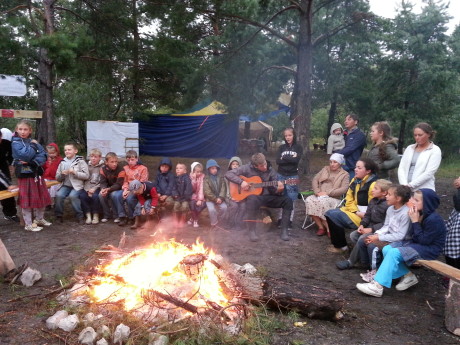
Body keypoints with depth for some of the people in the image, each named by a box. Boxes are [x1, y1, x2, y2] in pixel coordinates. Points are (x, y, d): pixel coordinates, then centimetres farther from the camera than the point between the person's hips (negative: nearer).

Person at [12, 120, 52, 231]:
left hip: (36, 172, 6)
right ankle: (28, 224, 10)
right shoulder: (15, 142, -5)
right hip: (24, 174, -6)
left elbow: (43, 155, -2)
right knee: (27, 200, -1)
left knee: (42, 197, 12)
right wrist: (33, 145, -10)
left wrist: (33, 162, -18)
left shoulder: (33, 141, 10)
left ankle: (39, 219, 30)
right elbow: (25, 155, -22)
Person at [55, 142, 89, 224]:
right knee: (59, 195, -24)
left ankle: (80, 216, -15)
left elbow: (86, 176, -5)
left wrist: (75, 172, -14)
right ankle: (59, 215, -5)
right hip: (65, 185, 4)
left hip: (77, 185, -4)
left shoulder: (80, 161, 3)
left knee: (73, 195, -31)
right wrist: (62, 174, -3)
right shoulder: (62, 162, 15)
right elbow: (57, 178, 19)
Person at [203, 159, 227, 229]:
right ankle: (214, 224, -6)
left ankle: (222, 222, 2)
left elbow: (223, 188, -3)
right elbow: (207, 192, -13)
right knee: (212, 209, -28)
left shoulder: (221, 177, 5)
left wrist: (220, 198, -19)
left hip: (219, 198, 3)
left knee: (224, 207, -22)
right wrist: (215, 199, -19)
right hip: (210, 199, -3)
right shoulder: (206, 179, -5)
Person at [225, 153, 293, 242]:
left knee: (288, 200, -17)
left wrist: (278, 190, -20)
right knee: (252, 199, -41)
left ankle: (284, 230, -9)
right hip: (254, 196, -4)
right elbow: (228, 174, -8)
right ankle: (251, 230, -25)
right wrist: (241, 182, -20)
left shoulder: (270, 170, 3)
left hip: (268, 197, 4)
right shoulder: (248, 168, -6)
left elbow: (273, 190, 4)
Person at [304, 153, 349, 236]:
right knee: (309, 200, -28)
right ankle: (321, 227, -20)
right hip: (319, 195, 4)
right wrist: (317, 192, -7)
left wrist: (327, 193, -15)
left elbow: (343, 189, -8)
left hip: (333, 198, -4)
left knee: (322, 202, -37)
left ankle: (329, 228, -22)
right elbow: (315, 180, 12)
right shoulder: (325, 169, 20)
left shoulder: (345, 174, 7)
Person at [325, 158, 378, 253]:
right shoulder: (355, 180, 8)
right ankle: (338, 244, 8)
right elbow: (349, 200, 7)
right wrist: (356, 211, -8)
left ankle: (341, 246, 2)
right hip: (354, 211, 9)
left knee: (333, 215, -18)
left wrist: (362, 214, -19)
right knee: (330, 214, -3)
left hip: (364, 217, -9)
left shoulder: (373, 184, -18)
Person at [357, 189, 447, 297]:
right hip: (416, 243, 9)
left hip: (429, 249, -9)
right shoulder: (420, 214, 2)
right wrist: (414, 221, -11)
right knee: (387, 249, -6)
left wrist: (415, 222, -21)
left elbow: (424, 241, -22)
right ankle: (408, 275, 4)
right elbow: (412, 235, 5)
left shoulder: (434, 219, -21)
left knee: (394, 253, -25)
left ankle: (377, 286, -23)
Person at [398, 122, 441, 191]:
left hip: (423, 190, -3)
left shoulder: (435, 150, 2)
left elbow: (429, 173, -9)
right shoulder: (409, 148, 14)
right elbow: (401, 168, 6)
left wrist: (411, 185, -15)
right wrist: (404, 185, -10)